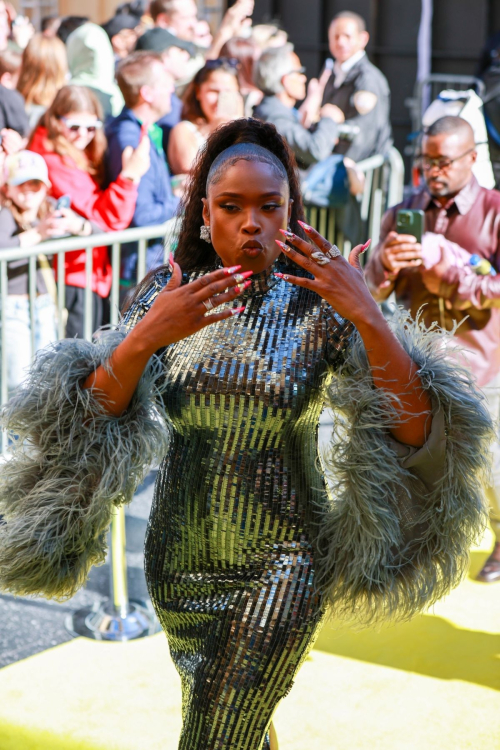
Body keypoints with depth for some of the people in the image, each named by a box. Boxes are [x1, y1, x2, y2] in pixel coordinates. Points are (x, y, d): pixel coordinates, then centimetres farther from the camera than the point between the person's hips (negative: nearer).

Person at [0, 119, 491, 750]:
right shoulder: (168, 292, -7)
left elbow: (414, 430, -22)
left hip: (282, 562, -3)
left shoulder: (323, 302, -14)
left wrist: (370, 319, -34)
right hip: (178, 559, 4)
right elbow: (90, 417, -14)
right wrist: (143, 338, -31)